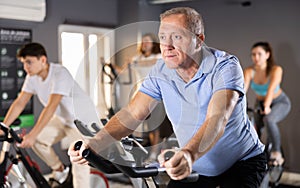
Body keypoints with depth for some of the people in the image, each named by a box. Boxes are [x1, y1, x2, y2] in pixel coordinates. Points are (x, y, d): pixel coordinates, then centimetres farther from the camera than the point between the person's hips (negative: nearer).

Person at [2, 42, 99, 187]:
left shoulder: (60, 74, -30)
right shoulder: (32, 77, -7)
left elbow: (51, 107, -38)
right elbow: (20, 103, -6)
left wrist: (32, 135, -42)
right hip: (62, 119, 7)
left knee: (80, 169, -7)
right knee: (37, 140, -10)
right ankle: (59, 169, 14)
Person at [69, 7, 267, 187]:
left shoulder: (225, 67, -26)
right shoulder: (161, 71, -11)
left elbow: (216, 120, -41)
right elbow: (131, 114, -18)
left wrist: (189, 154, -61)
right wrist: (96, 142, -37)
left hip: (243, 161, -4)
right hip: (195, 167, 4)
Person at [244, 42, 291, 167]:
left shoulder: (276, 70, -25)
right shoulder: (249, 71, -17)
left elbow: (271, 89, -40)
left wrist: (267, 106, -55)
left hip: (279, 102, -4)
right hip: (260, 103, 4)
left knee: (269, 119, -33)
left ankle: (276, 154, -19)